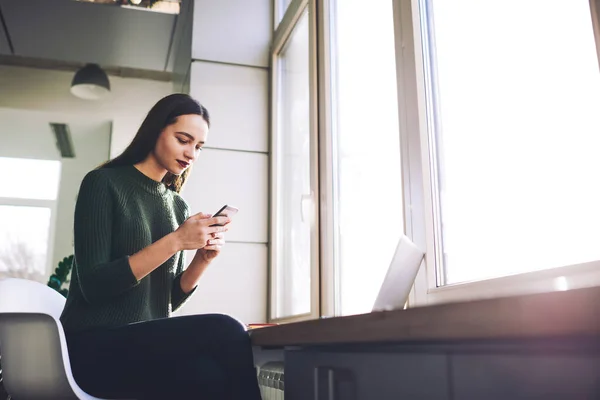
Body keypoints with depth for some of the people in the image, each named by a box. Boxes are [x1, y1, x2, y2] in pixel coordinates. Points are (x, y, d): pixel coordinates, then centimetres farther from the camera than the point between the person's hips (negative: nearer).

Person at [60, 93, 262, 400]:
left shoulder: (179, 206, 12)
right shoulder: (103, 183, -4)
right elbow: (93, 285, -13)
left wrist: (203, 259, -6)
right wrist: (175, 241, -19)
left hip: (151, 344, 5)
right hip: (96, 347, -4)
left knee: (217, 375, -31)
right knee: (224, 331, -28)